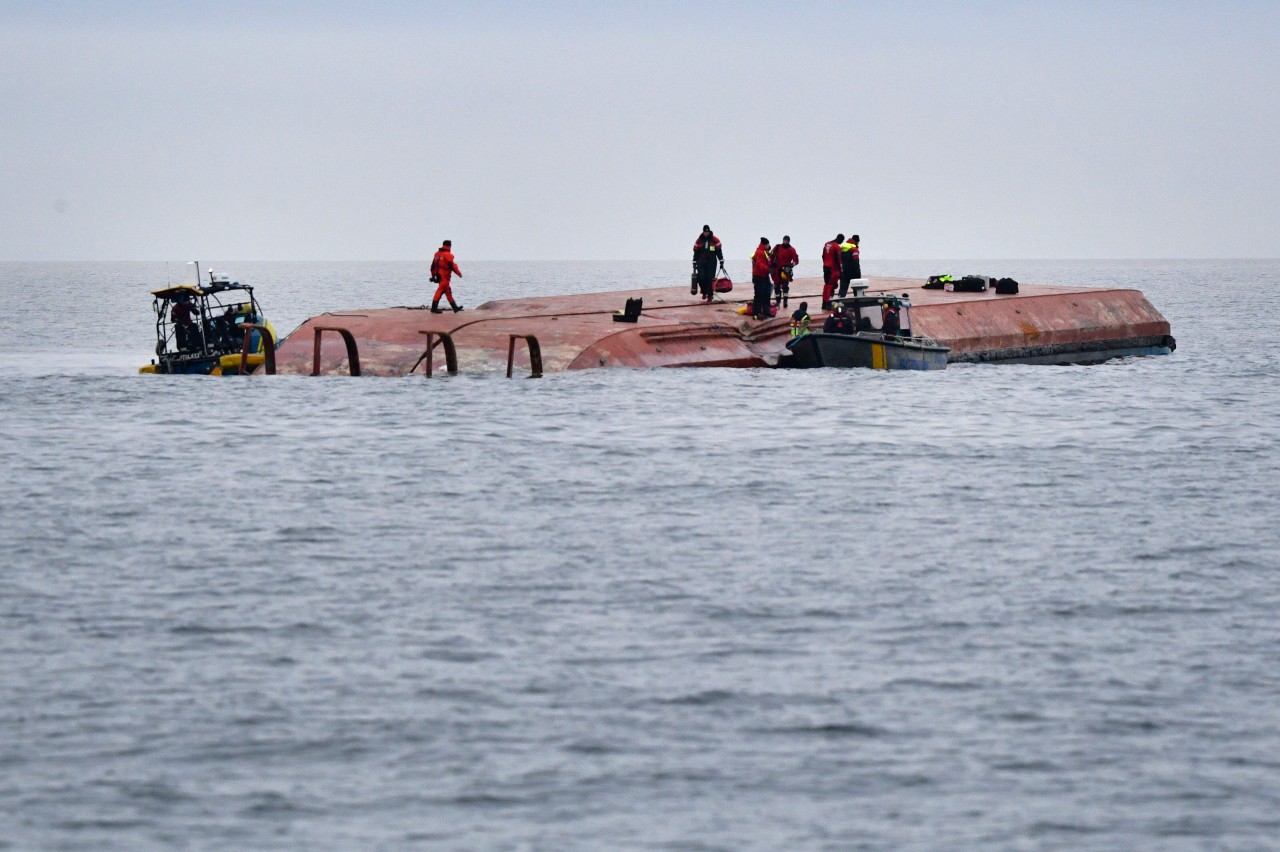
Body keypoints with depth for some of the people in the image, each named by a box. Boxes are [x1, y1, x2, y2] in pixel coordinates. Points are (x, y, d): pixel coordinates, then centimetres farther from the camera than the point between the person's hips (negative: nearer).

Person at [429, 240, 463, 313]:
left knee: (448, 292, 14)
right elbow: (452, 266, -14)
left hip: (439, 276, 9)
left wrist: (433, 275, 23)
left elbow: (433, 266, 17)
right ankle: (434, 308, -10)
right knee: (440, 291, -8)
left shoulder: (437, 254, 13)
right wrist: (459, 273, -2)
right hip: (444, 276, -9)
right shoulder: (448, 255, -12)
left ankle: (455, 307, 20)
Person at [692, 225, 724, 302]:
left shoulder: (715, 240, 2)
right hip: (701, 262, 2)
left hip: (711, 262, -2)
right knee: (701, 278, -8)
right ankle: (704, 292, 17)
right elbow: (696, 253, 10)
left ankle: (710, 295, 1)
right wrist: (694, 264, 8)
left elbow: (719, 252, 4)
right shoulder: (699, 241, 7)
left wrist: (721, 262, -1)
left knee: (710, 279, -7)